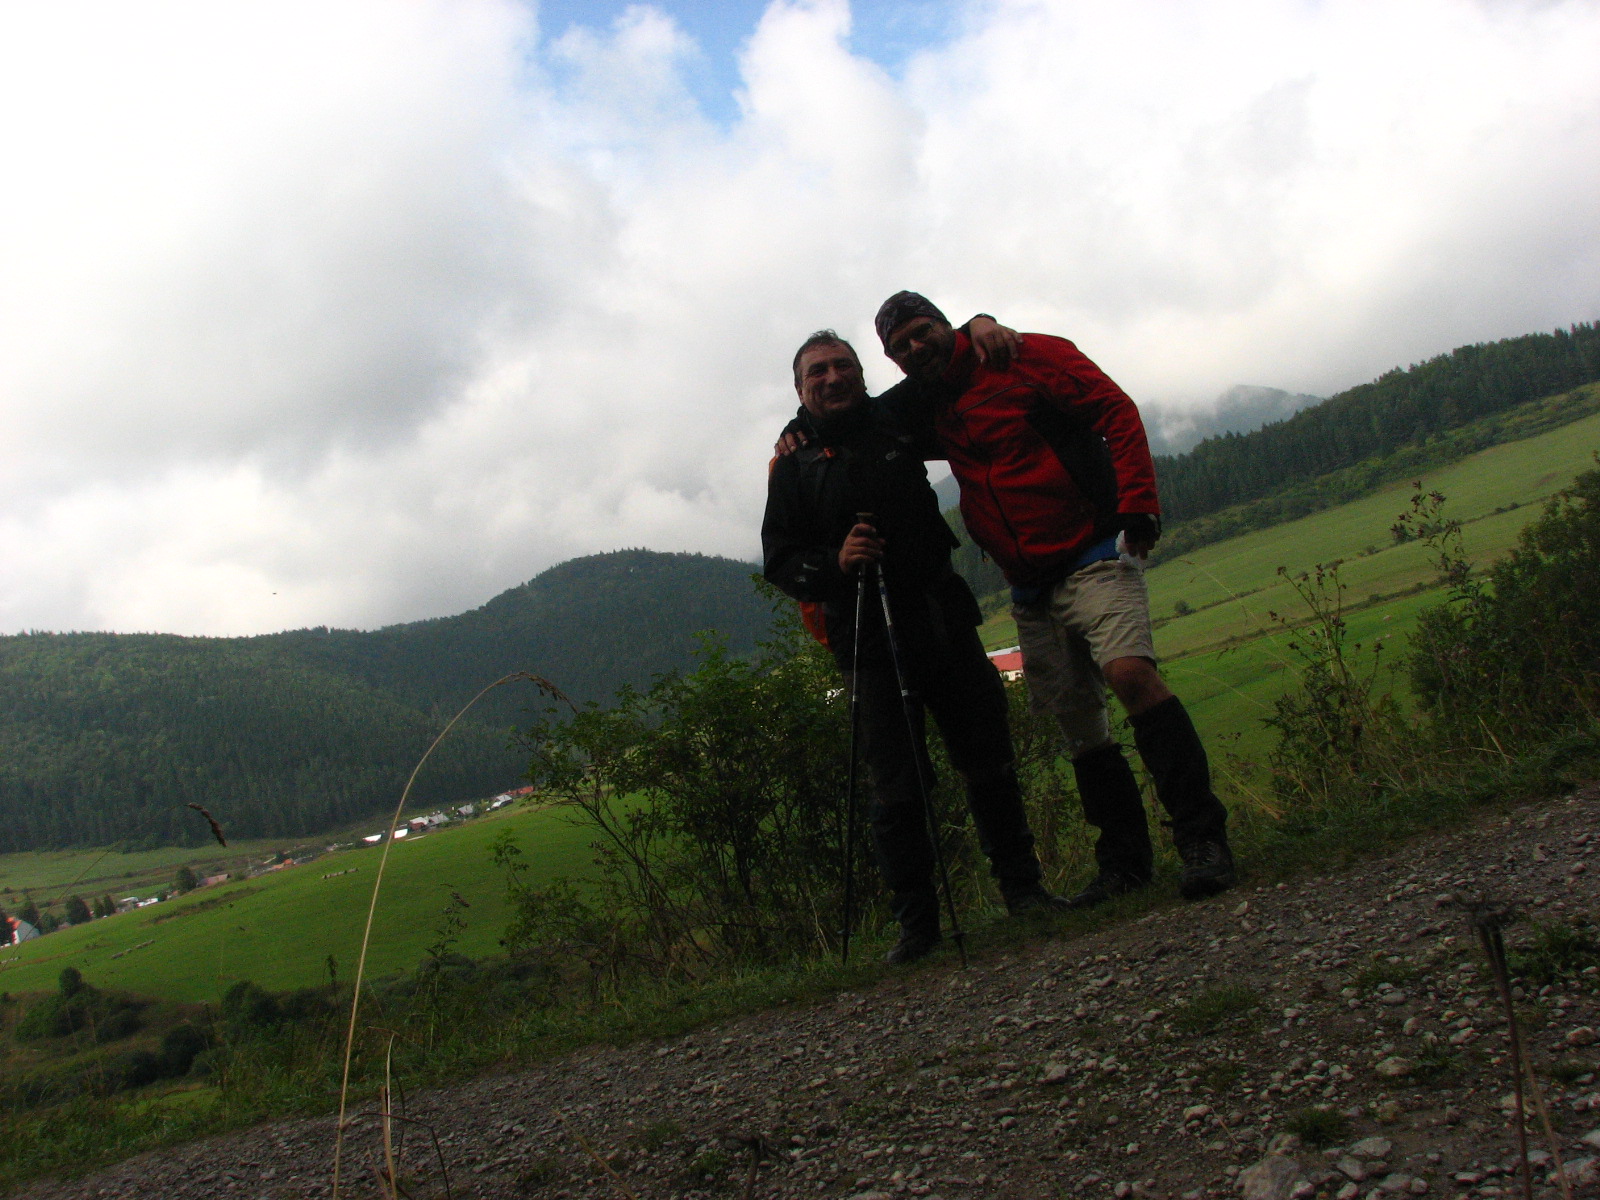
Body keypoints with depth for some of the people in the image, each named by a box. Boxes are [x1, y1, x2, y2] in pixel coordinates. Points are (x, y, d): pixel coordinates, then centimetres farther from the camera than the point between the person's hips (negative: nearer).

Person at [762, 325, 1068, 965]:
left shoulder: (896, 426, 10)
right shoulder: (793, 465, 5)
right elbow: (778, 559, 1)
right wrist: (835, 561, -17)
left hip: (943, 618, 2)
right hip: (869, 641, -2)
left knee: (987, 756, 6)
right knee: (895, 785, -4)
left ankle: (1021, 883, 21)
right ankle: (915, 919, 6)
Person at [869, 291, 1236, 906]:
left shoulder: (1026, 356, -4)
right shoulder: (926, 407, 12)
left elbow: (1115, 411, -9)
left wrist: (1137, 504, -20)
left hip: (1094, 555, -6)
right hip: (1030, 590, 6)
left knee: (1130, 671, -26)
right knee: (1078, 723, 7)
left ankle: (1203, 837, -21)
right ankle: (1124, 860, 17)